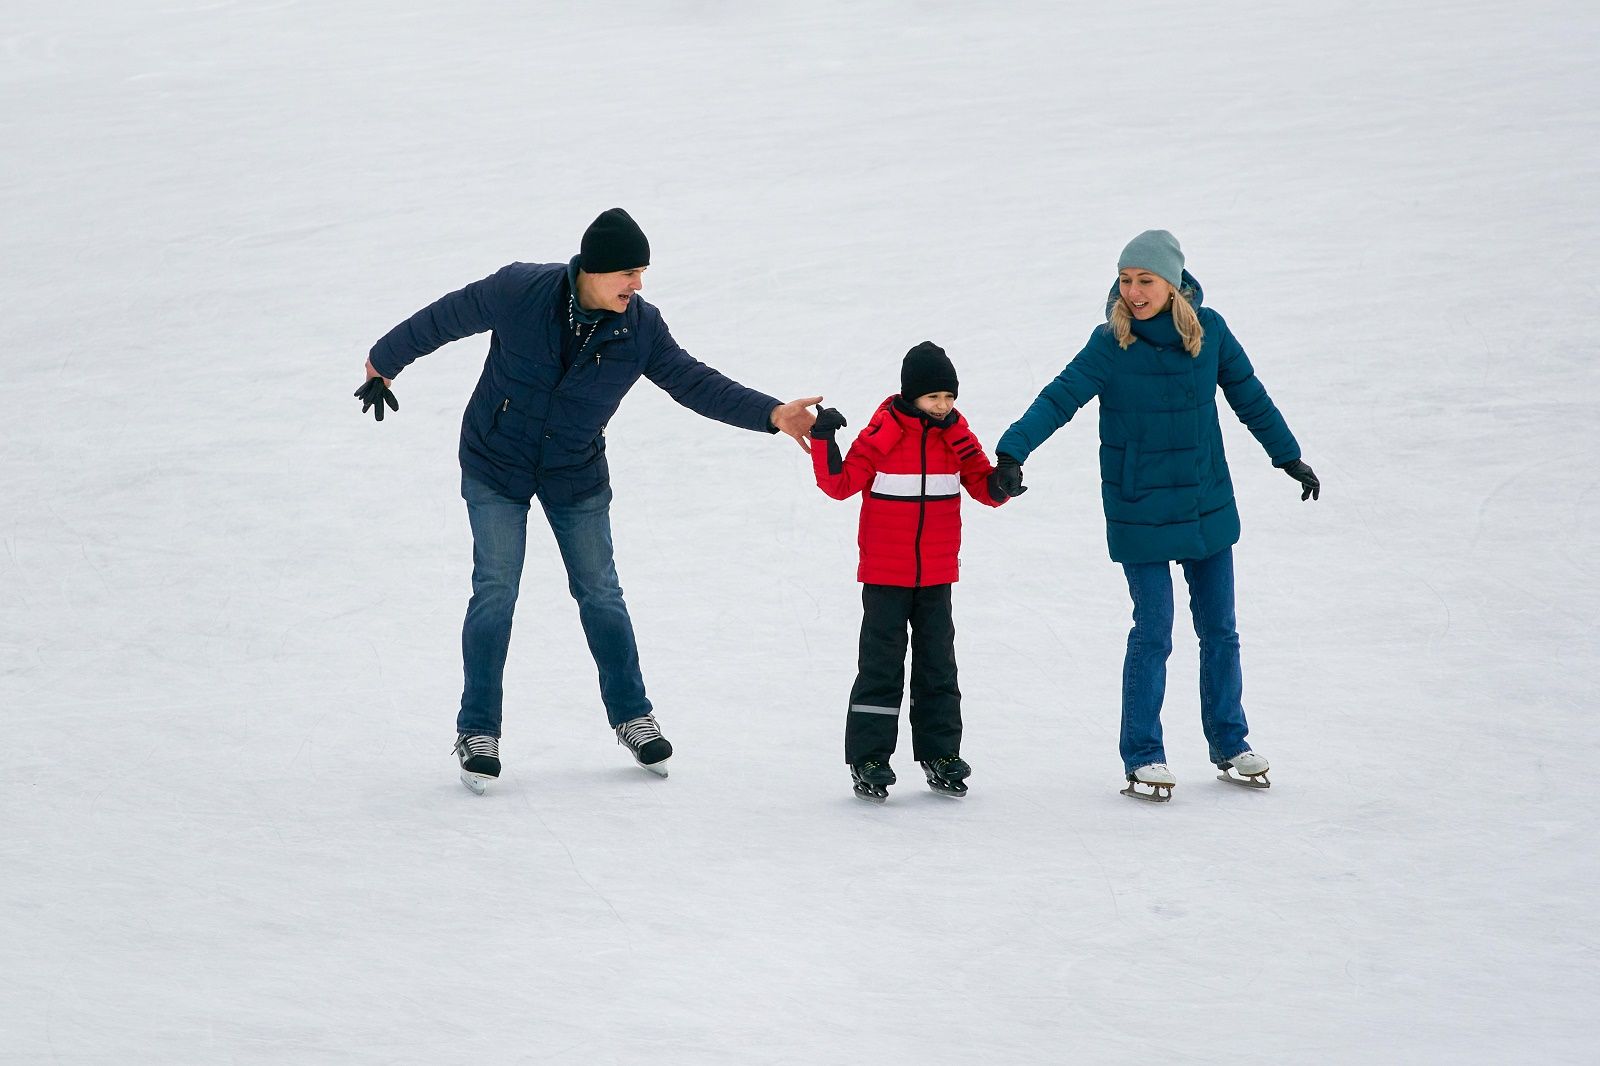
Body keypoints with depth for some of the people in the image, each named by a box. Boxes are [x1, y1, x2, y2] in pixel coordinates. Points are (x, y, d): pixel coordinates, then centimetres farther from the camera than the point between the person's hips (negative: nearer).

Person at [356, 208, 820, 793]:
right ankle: (478, 731, 3)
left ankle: (632, 716, 22)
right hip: (496, 465, -2)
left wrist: (772, 414, -23)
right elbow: (442, 319, -8)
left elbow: (695, 383, -11)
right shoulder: (519, 291, -23)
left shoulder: (641, 327, -15)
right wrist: (384, 363, 6)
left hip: (577, 477, 2)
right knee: (495, 594, -7)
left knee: (600, 594, 7)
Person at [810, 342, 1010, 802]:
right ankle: (868, 759, 3)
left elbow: (984, 487, 3)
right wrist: (824, 440, -23)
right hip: (885, 574, -4)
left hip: (937, 574, 4)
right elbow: (840, 483, -10)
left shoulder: (956, 435, 1)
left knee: (938, 665, 11)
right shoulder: (883, 434, -11)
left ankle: (940, 754, 20)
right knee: (881, 666, -1)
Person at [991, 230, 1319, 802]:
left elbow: (1249, 396, 9)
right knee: (1153, 633, -4)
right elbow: (1060, 398, -21)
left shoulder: (1208, 330, -4)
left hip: (1208, 507, 3)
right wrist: (1013, 450, -36)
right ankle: (1143, 757, 8)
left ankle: (1229, 744, 26)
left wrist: (1289, 456, 19)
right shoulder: (1111, 343, -12)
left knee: (1219, 630, 12)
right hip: (1140, 512, -3)